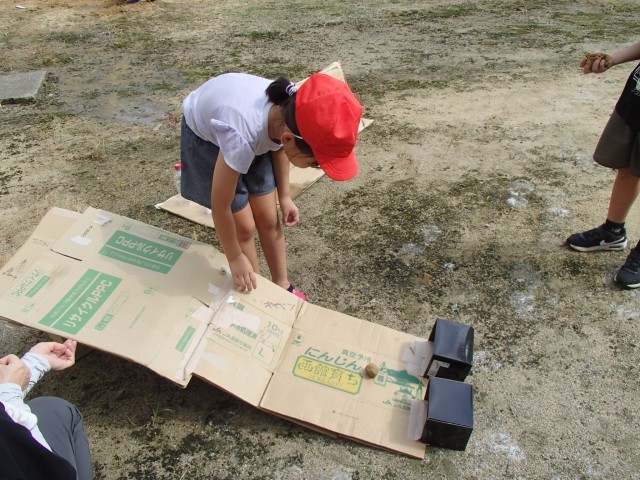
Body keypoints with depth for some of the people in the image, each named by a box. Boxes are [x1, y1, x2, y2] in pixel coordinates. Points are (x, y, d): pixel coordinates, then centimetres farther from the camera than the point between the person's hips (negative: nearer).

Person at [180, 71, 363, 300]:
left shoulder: (289, 117, -29)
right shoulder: (241, 135, -45)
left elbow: (279, 146, -2)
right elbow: (220, 206, -29)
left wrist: (285, 196, 3)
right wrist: (235, 258, -16)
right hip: (204, 134, -4)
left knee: (268, 219, 6)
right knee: (245, 226, -3)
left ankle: (282, 286, 26)